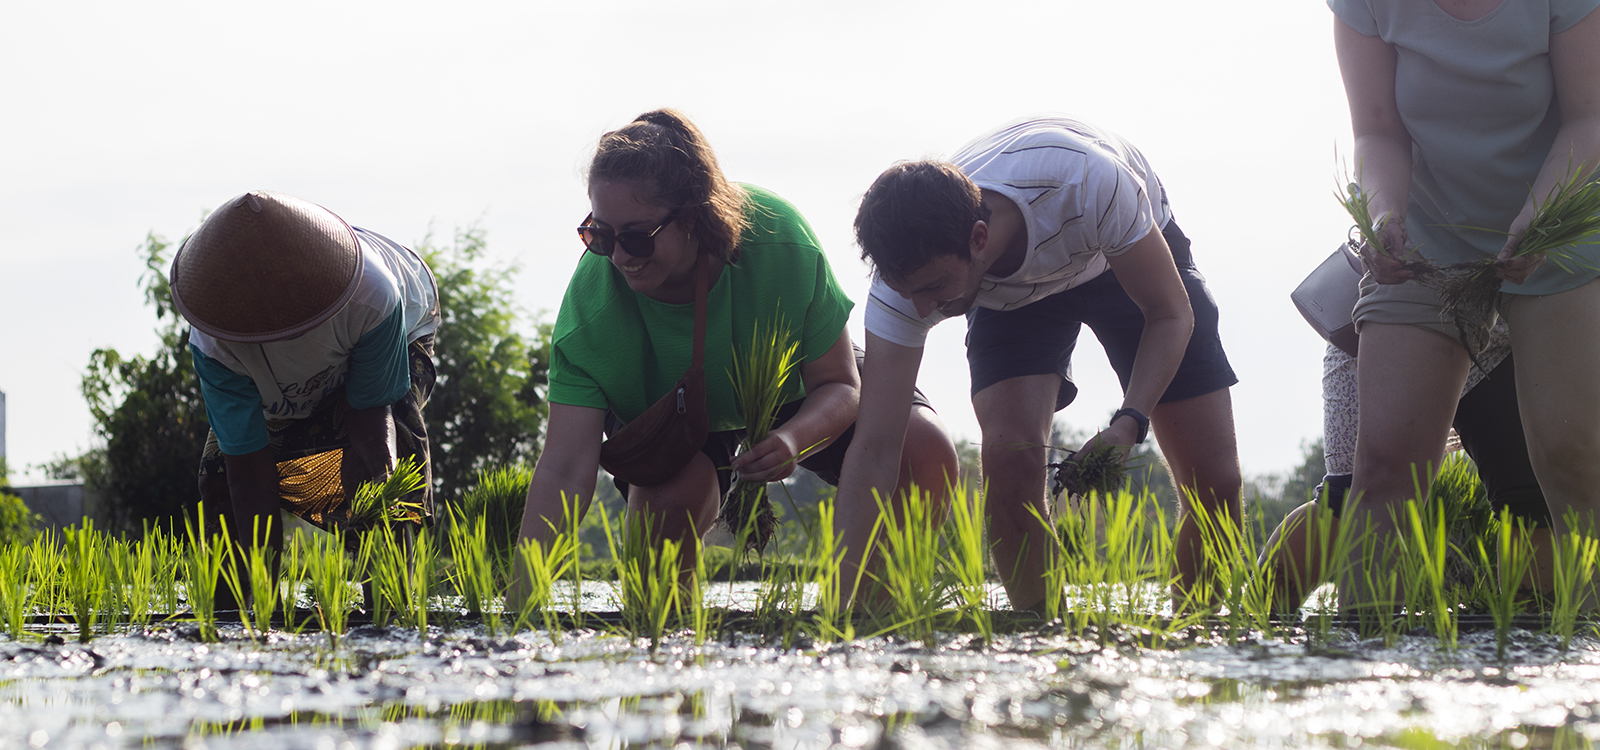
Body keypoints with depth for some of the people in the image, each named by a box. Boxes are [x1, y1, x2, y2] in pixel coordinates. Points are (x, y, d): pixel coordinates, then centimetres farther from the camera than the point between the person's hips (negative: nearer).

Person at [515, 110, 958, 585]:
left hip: (797, 400, 2)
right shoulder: (593, 300, -34)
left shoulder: (779, 241, -34)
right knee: (672, 492, -36)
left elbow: (839, 385, -23)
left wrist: (794, 439, -46)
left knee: (923, 450, -22)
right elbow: (564, 471, -37)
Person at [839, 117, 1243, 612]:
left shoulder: (1086, 183, -44)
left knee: (1215, 482, -8)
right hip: (1011, 291, 1)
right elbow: (874, 450, -34)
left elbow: (1170, 314, -27)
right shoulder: (909, 267, -35)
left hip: (1129, 259, -1)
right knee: (1009, 455, -26)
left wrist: (1130, 423, -43)